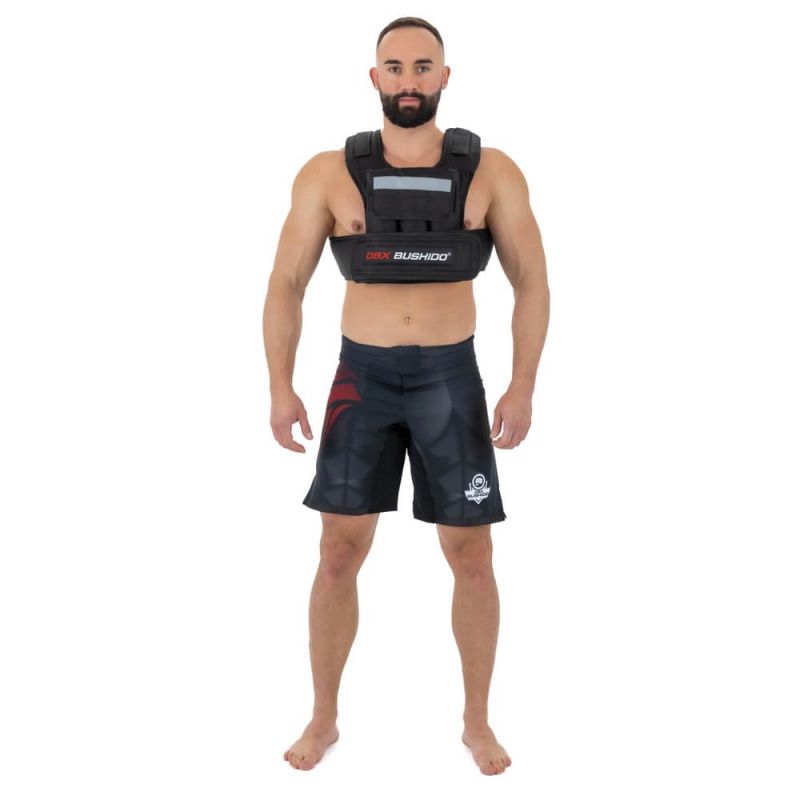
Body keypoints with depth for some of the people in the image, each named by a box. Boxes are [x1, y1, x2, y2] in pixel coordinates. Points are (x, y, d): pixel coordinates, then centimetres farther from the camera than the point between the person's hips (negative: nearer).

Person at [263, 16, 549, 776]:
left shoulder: (491, 171, -3)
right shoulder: (328, 173, -3)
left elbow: (532, 283, 1)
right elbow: (285, 287, 1)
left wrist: (523, 387, -7)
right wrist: (280, 388, -8)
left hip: (452, 381, 0)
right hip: (361, 380, 0)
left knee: (471, 557, 2)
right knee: (339, 555, 1)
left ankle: (477, 721, 22)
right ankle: (323, 718, 21)